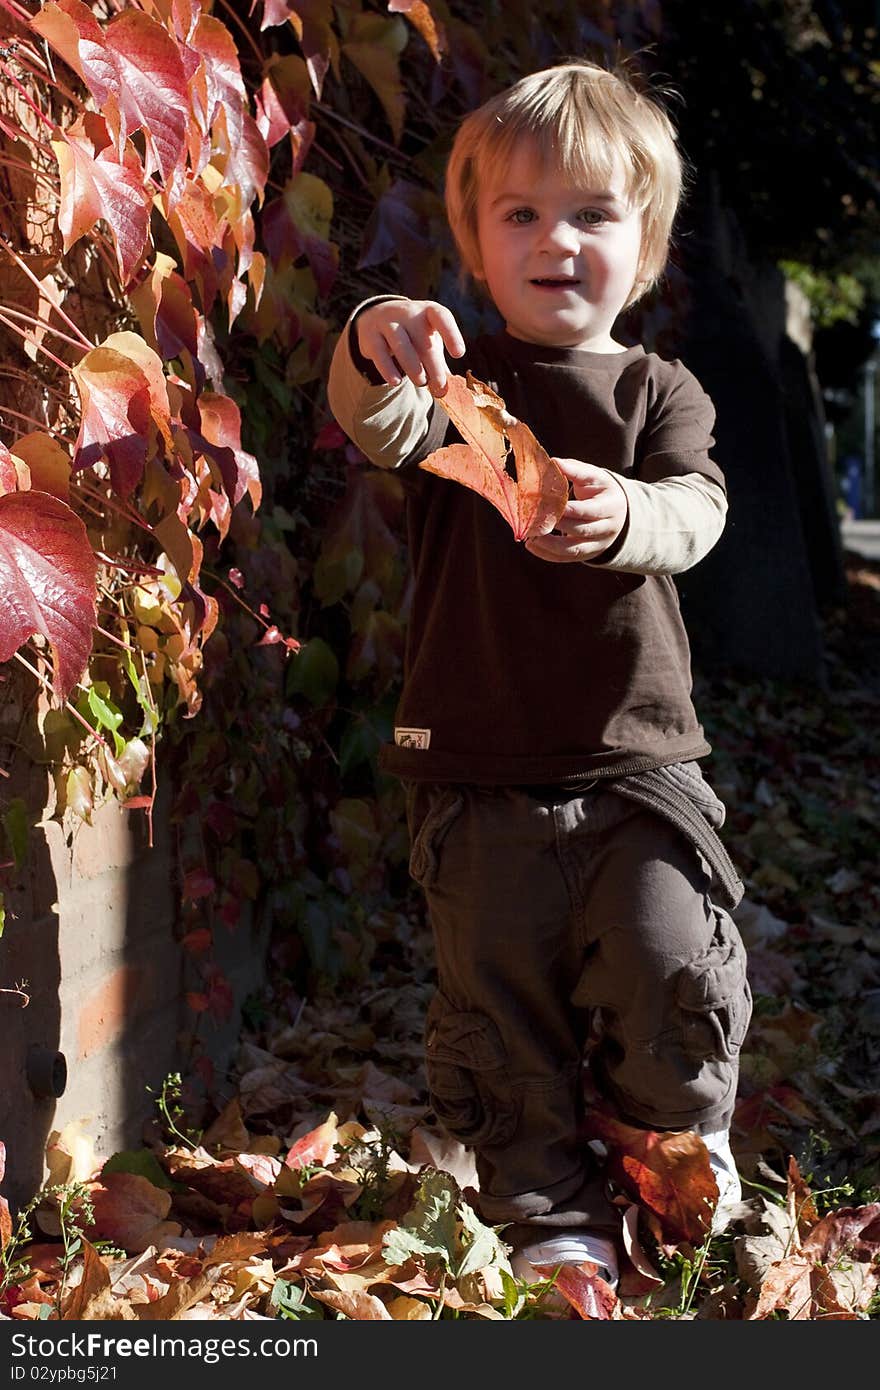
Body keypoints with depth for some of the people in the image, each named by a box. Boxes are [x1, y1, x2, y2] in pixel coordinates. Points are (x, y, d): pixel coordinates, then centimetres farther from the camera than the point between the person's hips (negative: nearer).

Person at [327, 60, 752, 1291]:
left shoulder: (659, 391, 6)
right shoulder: (457, 377, 4)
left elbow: (696, 511, -11)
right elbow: (384, 430, -18)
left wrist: (624, 515, -35)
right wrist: (374, 353, -42)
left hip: (635, 754, 0)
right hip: (479, 764, 0)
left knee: (673, 967, -11)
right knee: (499, 998, 4)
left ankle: (683, 1129, 21)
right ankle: (552, 1209, 22)